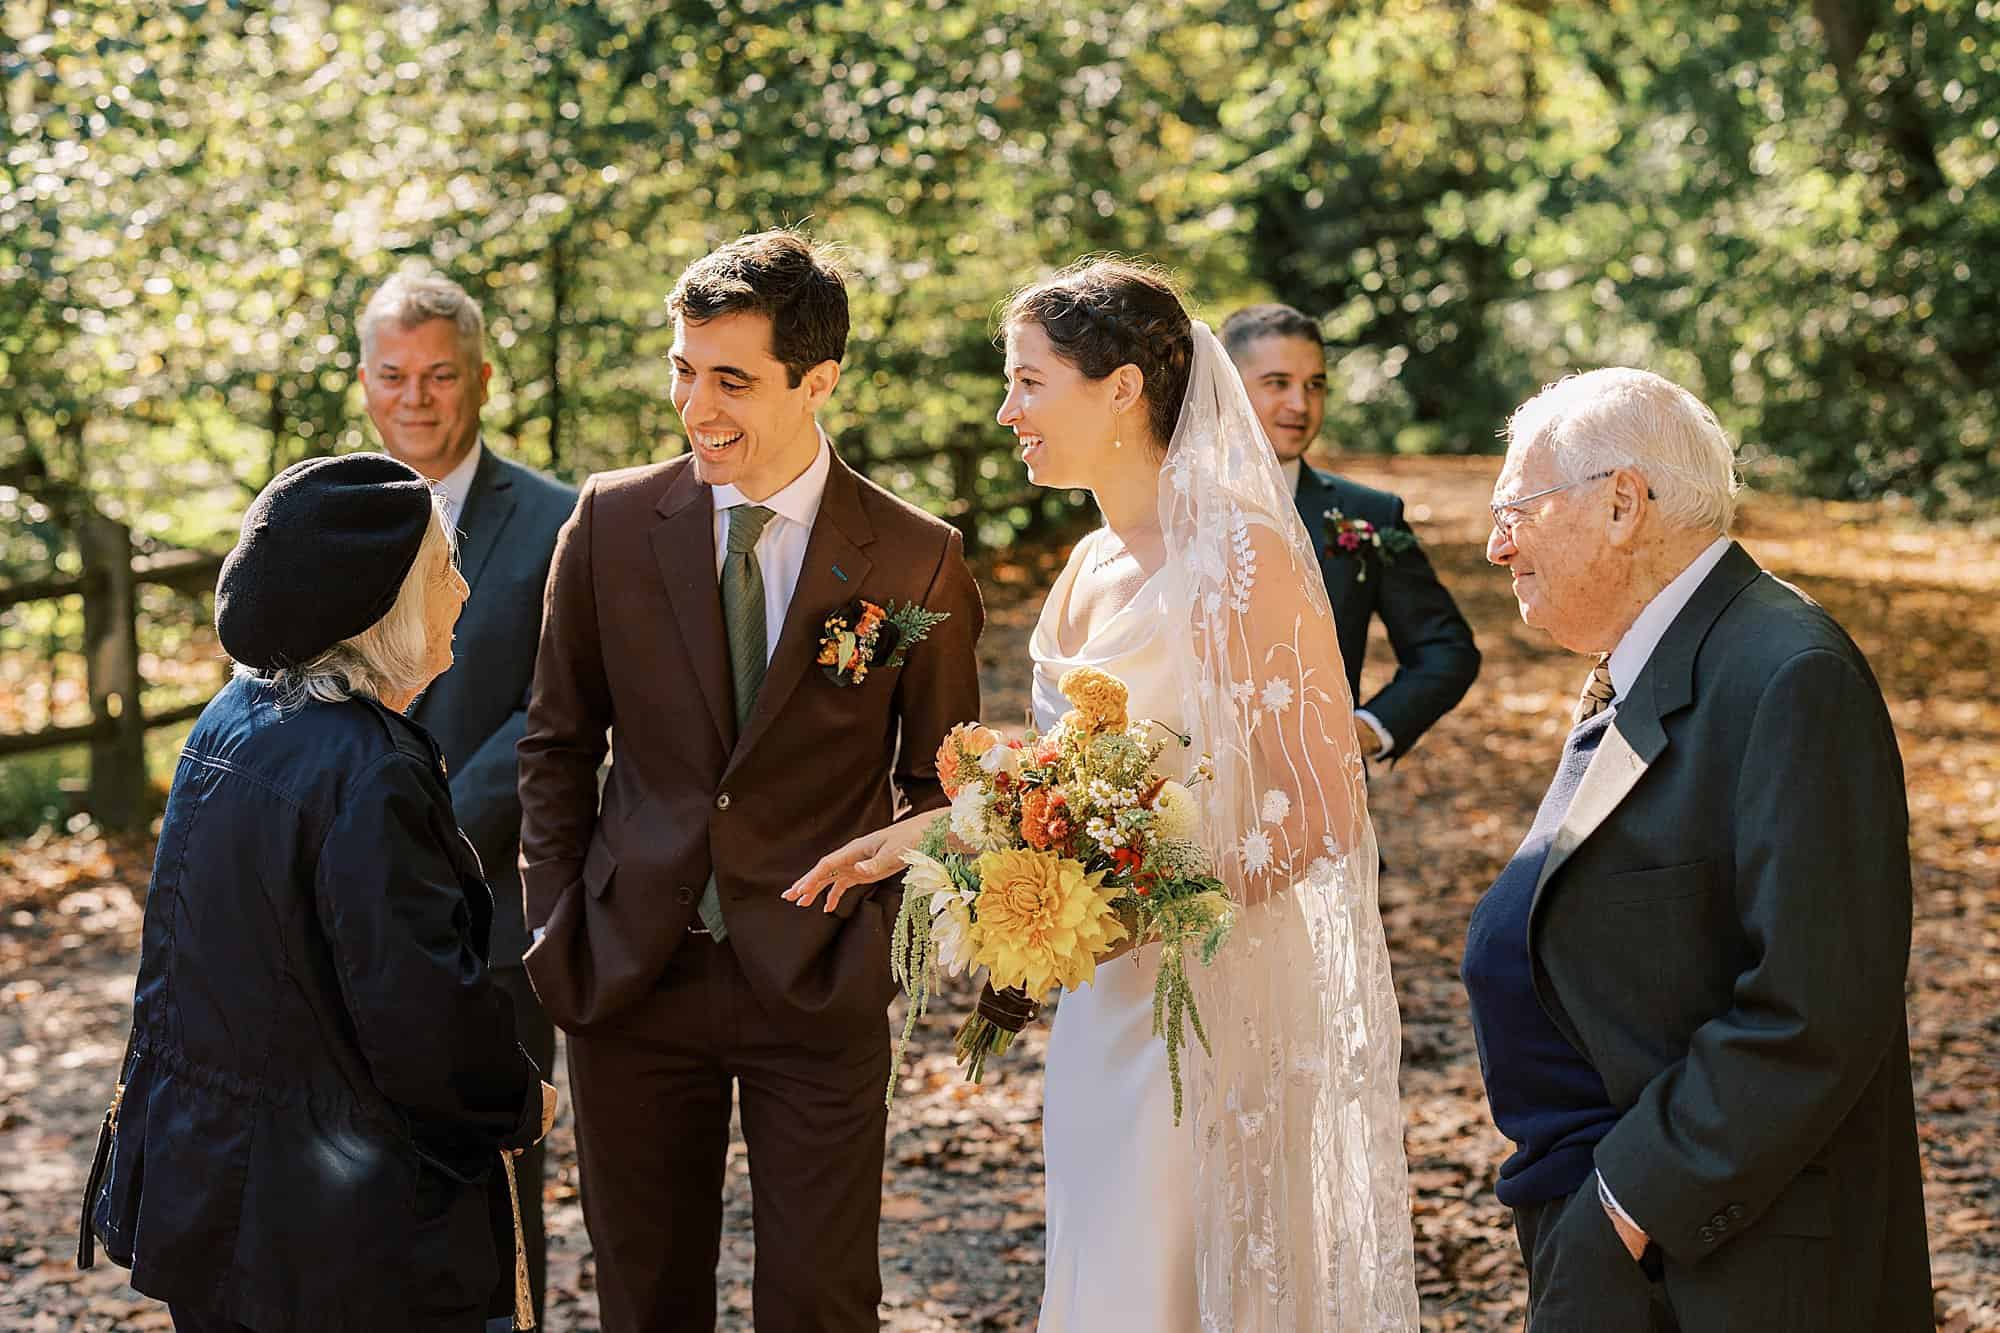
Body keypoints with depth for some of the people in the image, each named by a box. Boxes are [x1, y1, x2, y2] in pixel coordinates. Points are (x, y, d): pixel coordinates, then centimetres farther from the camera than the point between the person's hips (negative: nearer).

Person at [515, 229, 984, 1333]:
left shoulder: (914, 559, -6)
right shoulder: (611, 520, -1)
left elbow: (936, 781, 4)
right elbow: (557, 743, 7)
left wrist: (866, 931, -5)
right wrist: (554, 933, 2)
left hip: (817, 984, -2)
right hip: (632, 977, 2)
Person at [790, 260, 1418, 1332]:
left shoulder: (1243, 559, -15)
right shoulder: (1091, 568, 10)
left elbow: (1324, 813, -16)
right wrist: (926, 831, 12)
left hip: (1216, 994, -8)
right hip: (1104, 998, 8)